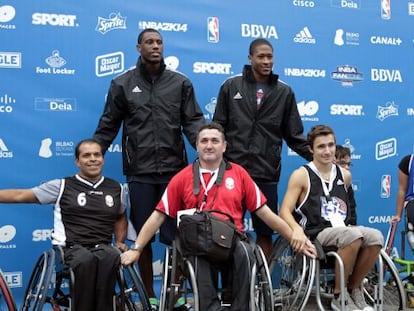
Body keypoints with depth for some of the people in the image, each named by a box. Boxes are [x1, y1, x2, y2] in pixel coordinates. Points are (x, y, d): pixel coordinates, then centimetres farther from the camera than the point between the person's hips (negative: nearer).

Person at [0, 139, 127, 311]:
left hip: (103, 248, 2)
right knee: (86, 260, -39)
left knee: (110, 257, -36)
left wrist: (120, 242, 18)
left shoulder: (115, 188, 18)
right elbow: (21, 195, 9)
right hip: (71, 248, -2)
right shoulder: (62, 186, 8)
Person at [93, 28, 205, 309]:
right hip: (140, 172, 0)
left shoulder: (181, 83, 6)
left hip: (174, 170, 0)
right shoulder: (122, 84, 5)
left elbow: (194, 121, 2)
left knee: (174, 234, 4)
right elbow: (108, 127, 8)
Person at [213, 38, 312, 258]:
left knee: (265, 231, 7)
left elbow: (294, 135, 8)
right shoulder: (231, 86, 5)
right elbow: (218, 128, 6)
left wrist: (316, 156, -3)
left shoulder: (284, 92, 7)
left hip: (266, 173, 1)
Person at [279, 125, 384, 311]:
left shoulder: (345, 175, 14)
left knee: (375, 237, -24)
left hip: (340, 229, 5)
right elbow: (285, 211, -9)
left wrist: (344, 225, 15)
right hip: (315, 234, -5)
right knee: (353, 236, -33)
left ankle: (354, 289, -2)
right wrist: (297, 229, -26)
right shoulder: (301, 175, -1)